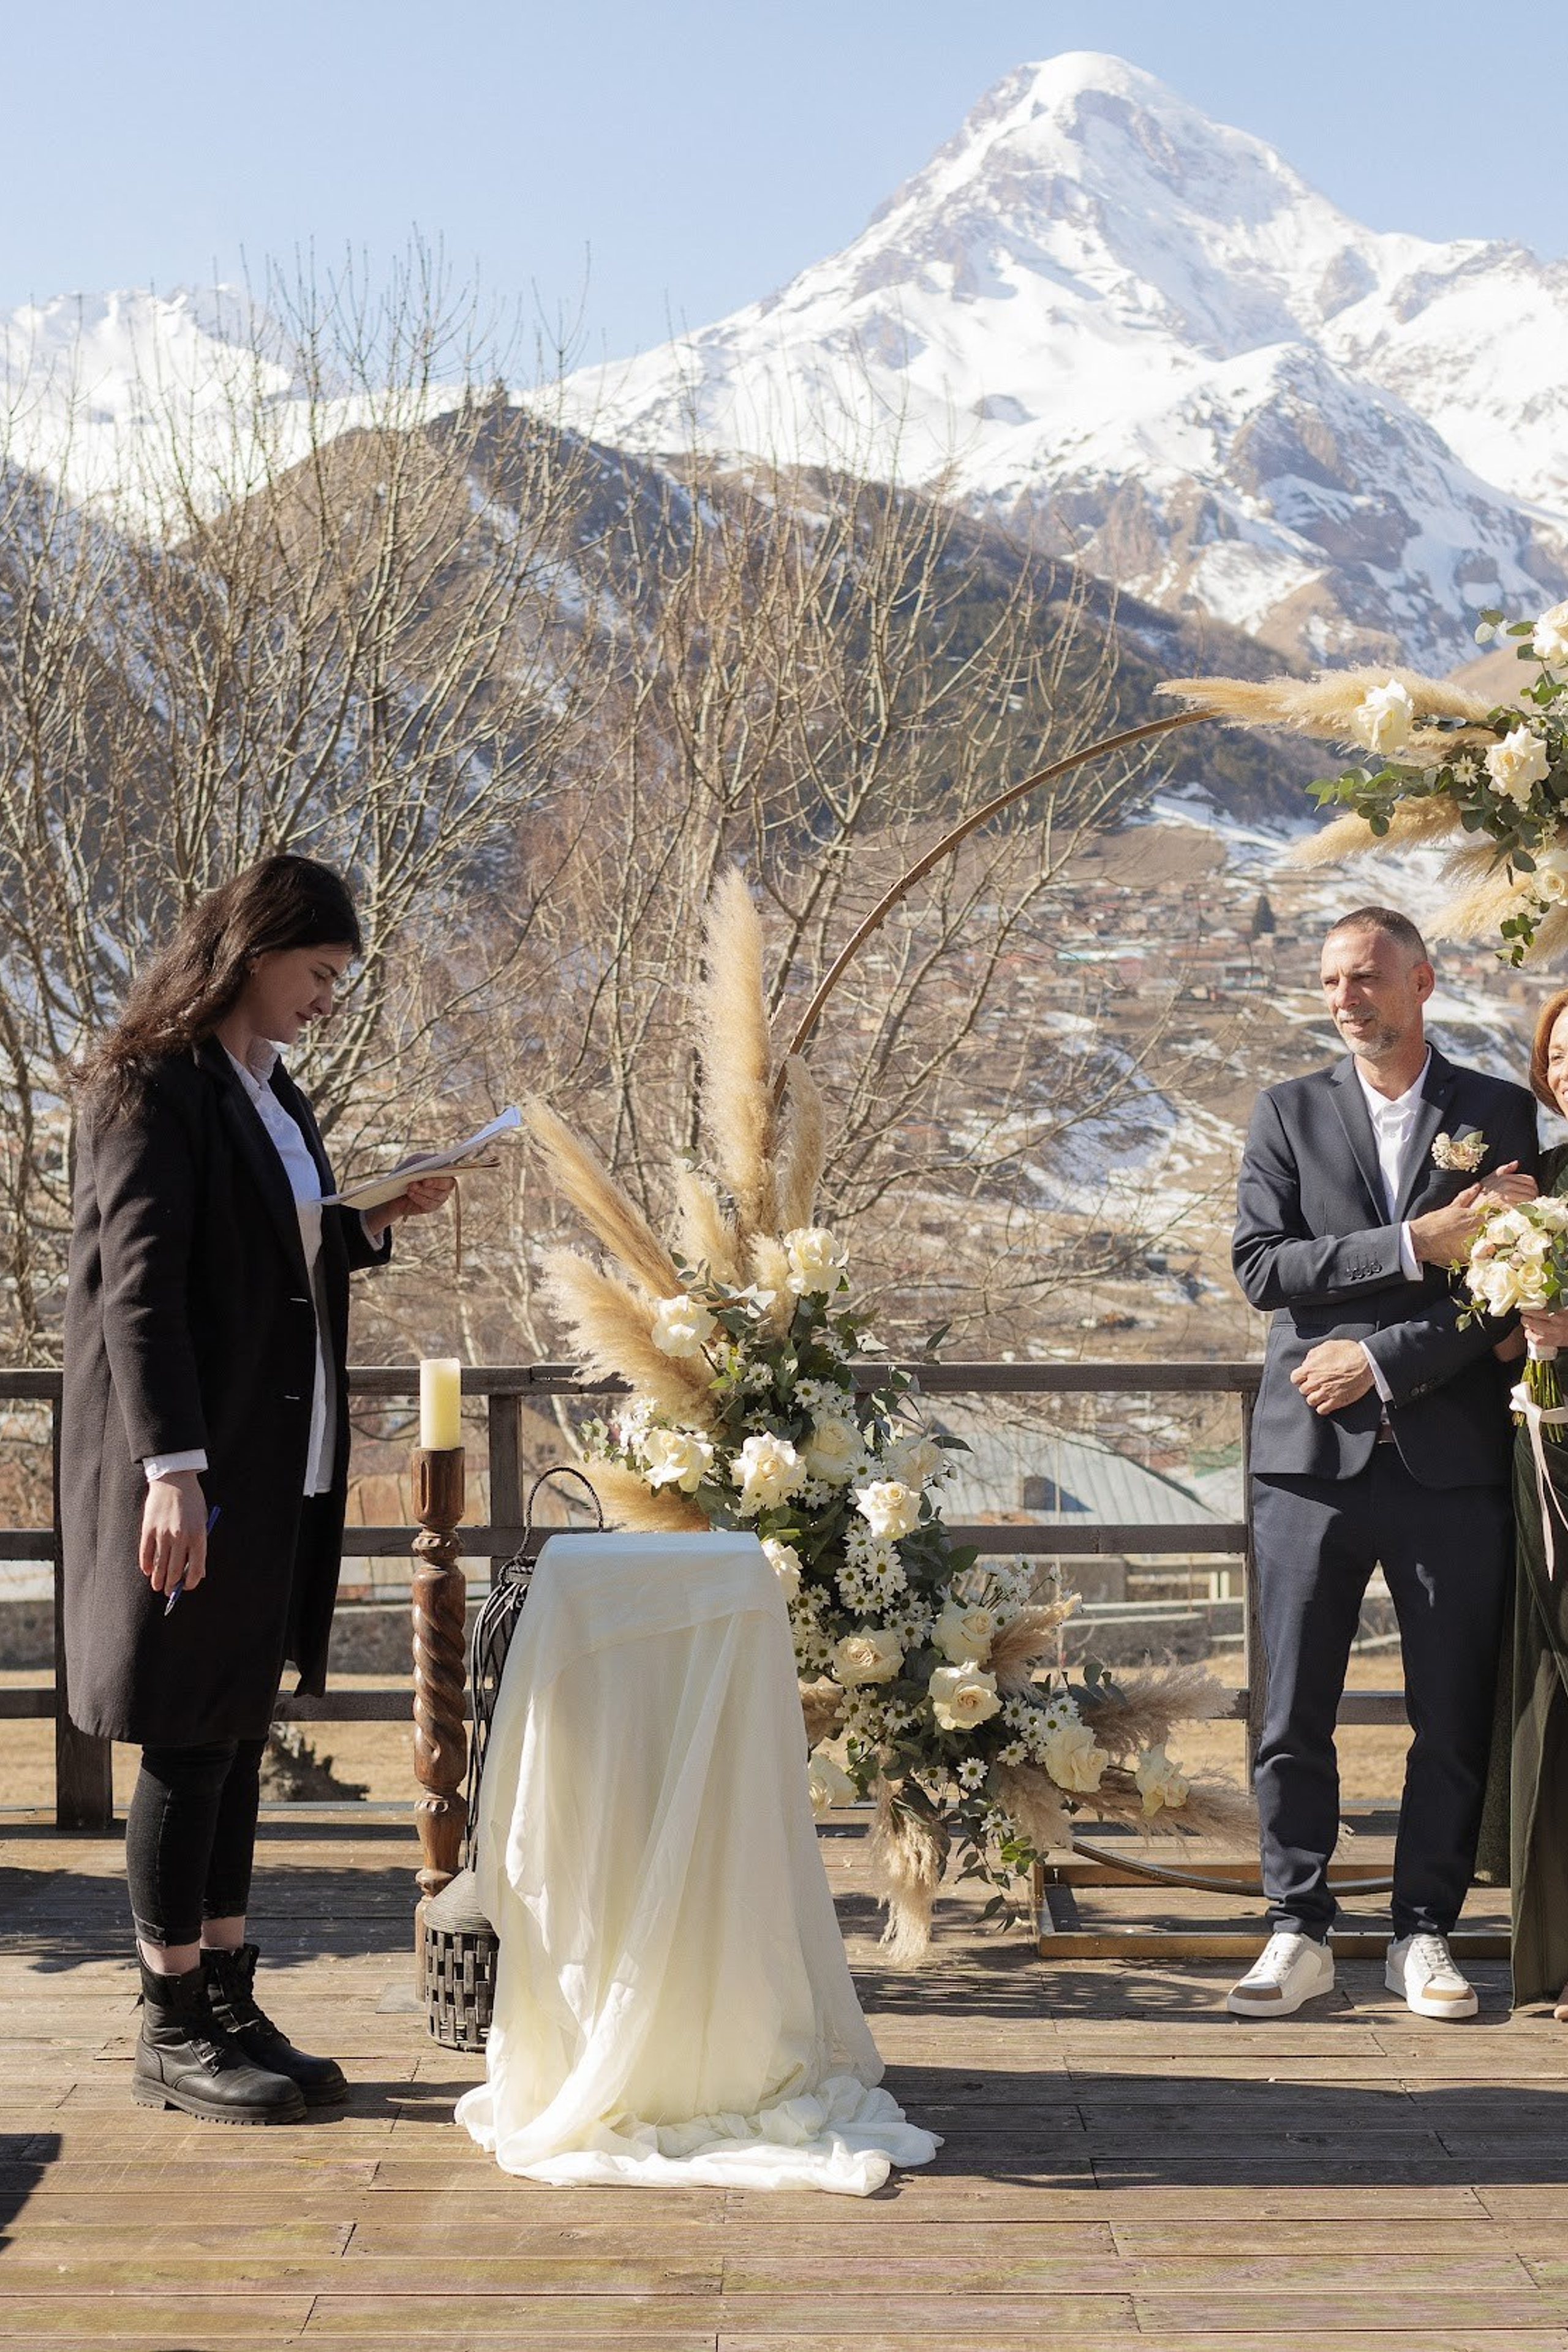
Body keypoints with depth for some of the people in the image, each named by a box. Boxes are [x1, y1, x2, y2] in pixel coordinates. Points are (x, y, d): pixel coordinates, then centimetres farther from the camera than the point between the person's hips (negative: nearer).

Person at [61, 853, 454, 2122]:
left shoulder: (270, 1094, 16)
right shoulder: (151, 1090, -11)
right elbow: (137, 1286, -18)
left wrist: (375, 1221, 10)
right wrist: (171, 1467, -25)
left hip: (278, 1469, 8)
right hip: (197, 1467, -8)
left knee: (237, 1740, 12)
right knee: (189, 1743, -2)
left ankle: (229, 2006, 19)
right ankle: (174, 2033, 8)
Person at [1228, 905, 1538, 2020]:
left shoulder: (1500, 1113, 7)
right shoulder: (1289, 1113, 10)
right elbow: (1262, 1264, -3)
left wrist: (1382, 1359, -9)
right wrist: (1412, 1246, -12)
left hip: (1452, 1458, 0)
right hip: (1314, 1457, 1)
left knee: (1454, 1719, 4)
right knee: (1295, 1717, 2)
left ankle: (1426, 1933, 16)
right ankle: (1301, 1933, 12)